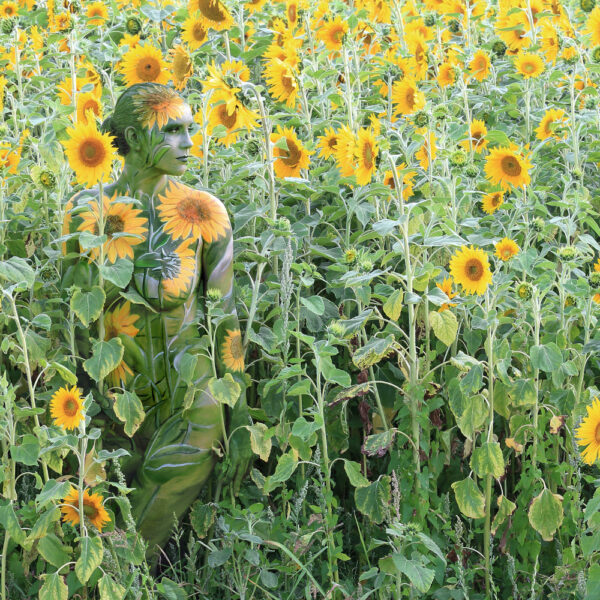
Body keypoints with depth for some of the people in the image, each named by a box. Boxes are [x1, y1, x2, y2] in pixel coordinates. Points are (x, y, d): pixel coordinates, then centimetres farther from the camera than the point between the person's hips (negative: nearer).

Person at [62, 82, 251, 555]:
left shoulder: (203, 212, -6)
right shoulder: (89, 212, -2)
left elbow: (224, 317, -3)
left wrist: (240, 419, -4)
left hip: (191, 398, -2)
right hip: (119, 402, 2)